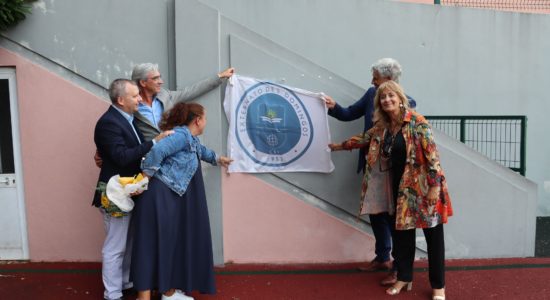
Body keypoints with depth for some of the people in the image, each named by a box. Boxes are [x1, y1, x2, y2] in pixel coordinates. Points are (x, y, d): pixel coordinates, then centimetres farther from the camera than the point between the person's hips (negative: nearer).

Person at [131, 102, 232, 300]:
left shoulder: (191, 139, 19)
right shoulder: (182, 135, -13)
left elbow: (201, 151, 40)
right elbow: (157, 151, -26)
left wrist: (217, 159, 55)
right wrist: (144, 177, -21)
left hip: (172, 197, 10)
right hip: (160, 195, -10)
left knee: (172, 242, 13)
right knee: (153, 243, -6)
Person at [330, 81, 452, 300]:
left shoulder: (417, 122, -15)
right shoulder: (382, 127, 5)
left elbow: (432, 154, -17)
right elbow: (364, 139, 22)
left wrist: (435, 185, -20)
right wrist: (339, 146, 30)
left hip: (425, 186, -6)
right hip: (401, 187, 6)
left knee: (433, 235, 3)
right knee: (402, 233, 13)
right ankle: (404, 277, 28)